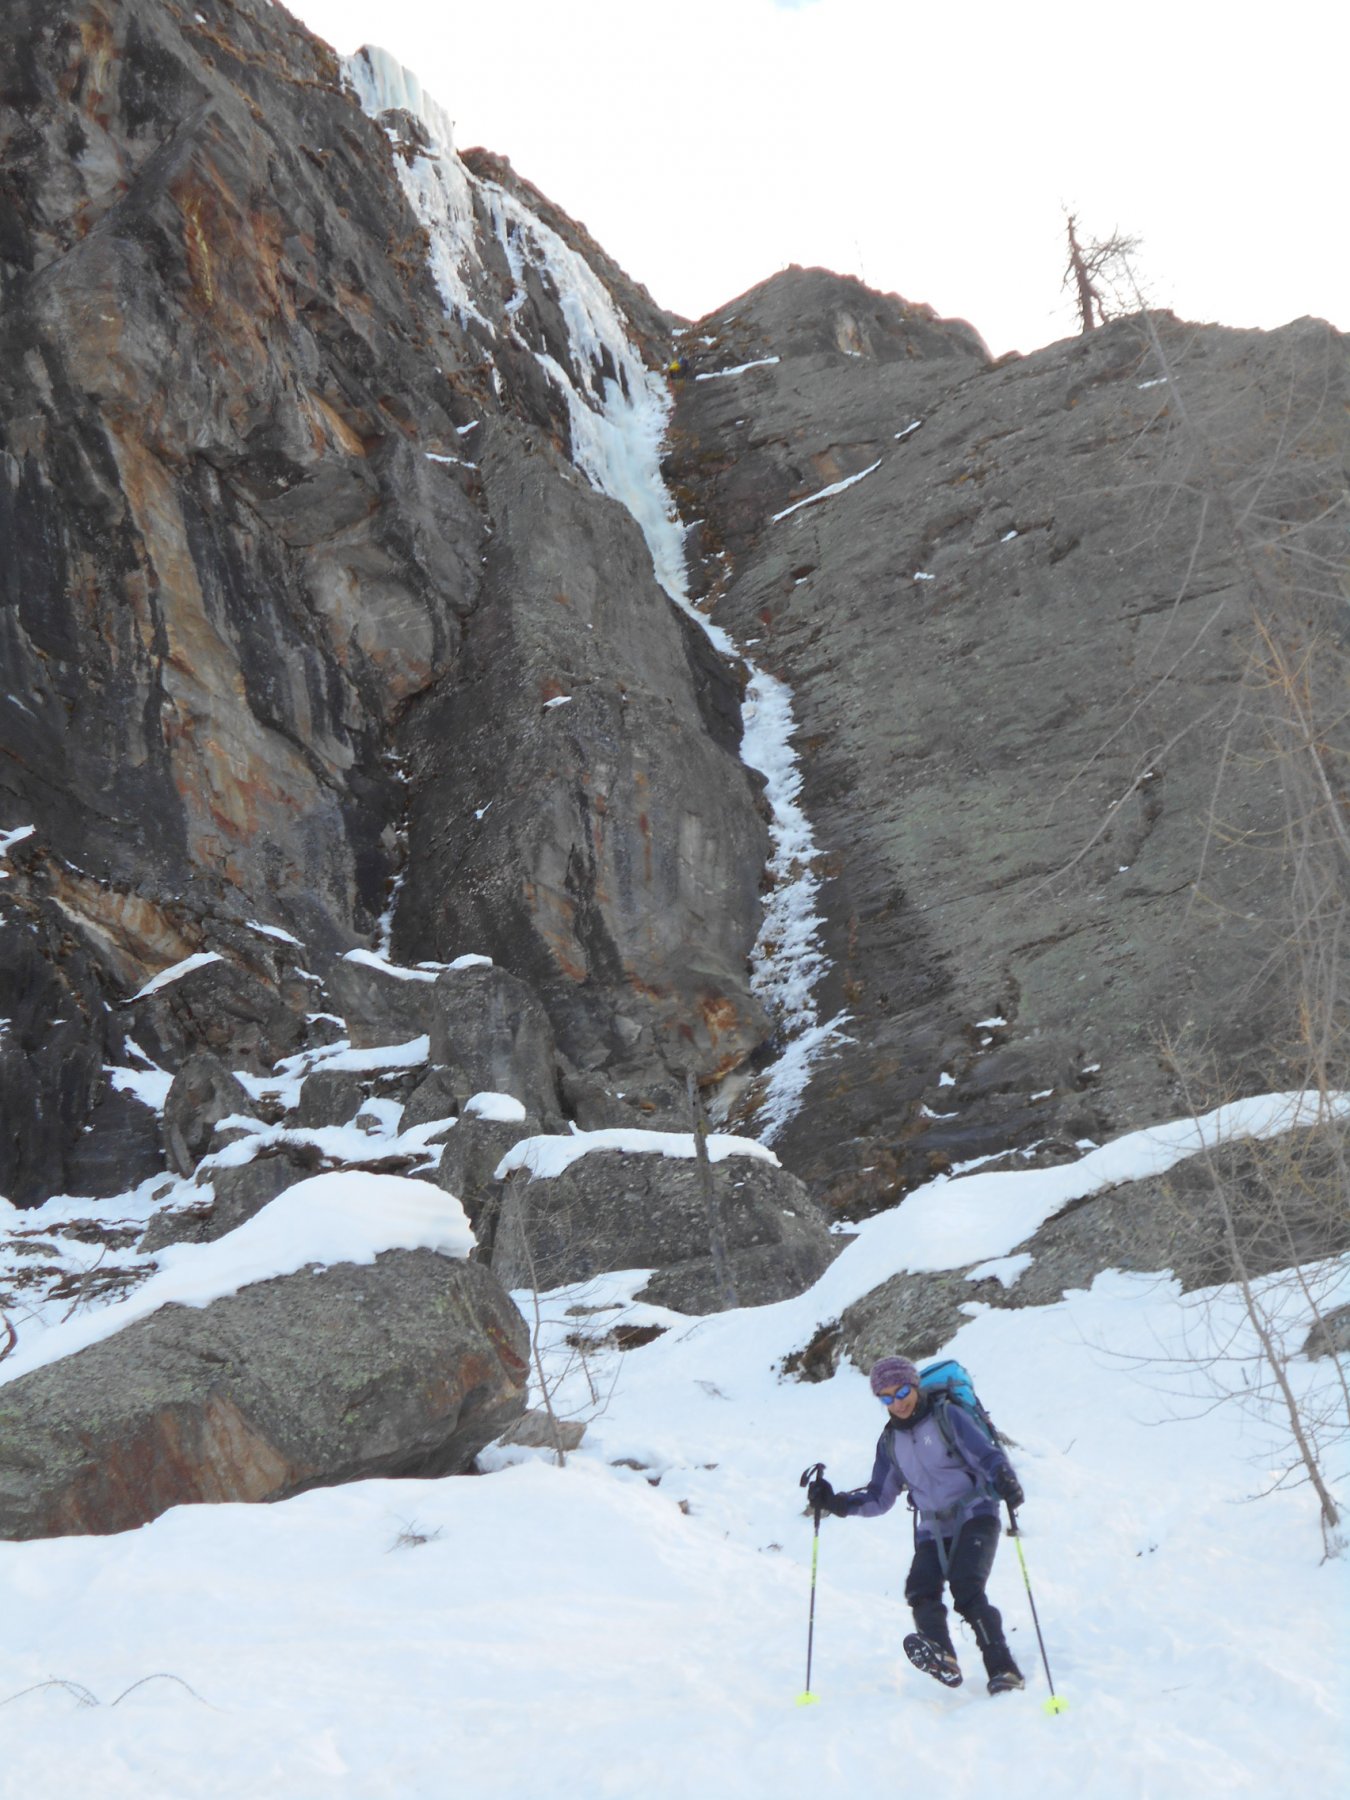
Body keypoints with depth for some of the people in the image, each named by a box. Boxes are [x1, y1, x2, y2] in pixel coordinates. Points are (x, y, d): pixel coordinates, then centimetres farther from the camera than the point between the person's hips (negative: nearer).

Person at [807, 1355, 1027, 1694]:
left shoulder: (947, 1416, -3)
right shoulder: (890, 1441, 13)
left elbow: (987, 1454, -11)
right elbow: (879, 1498, 16)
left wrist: (1003, 1478, -34)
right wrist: (836, 1503, 0)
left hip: (974, 1516, -5)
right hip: (933, 1529, 5)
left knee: (967, 1592, -24)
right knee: (920, 1590, -22)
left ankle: (1004, 1670, -22)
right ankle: (941, 1657, -40)